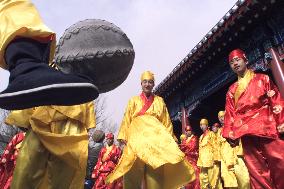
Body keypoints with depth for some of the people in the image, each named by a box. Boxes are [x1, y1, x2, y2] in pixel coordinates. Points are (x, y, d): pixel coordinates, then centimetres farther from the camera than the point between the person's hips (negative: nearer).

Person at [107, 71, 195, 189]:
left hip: (155, 136, 0)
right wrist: (124, 136, -1)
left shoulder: (159, 101, 19)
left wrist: (169, 138, 3)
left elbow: (166, 121, 13)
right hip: (136, 136, 0)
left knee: (155, 171, -9)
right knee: (134, 170, -8)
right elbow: (126, 120, 11)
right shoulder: (134, 101, 18)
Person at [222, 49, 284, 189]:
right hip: (246, 134, 3)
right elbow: (229, 113, 14)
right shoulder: (231, 90, 18)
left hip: (267, 129, -2)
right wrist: (230, 134, 6)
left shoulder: (262, 79, 11)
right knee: (256, 172, 4)